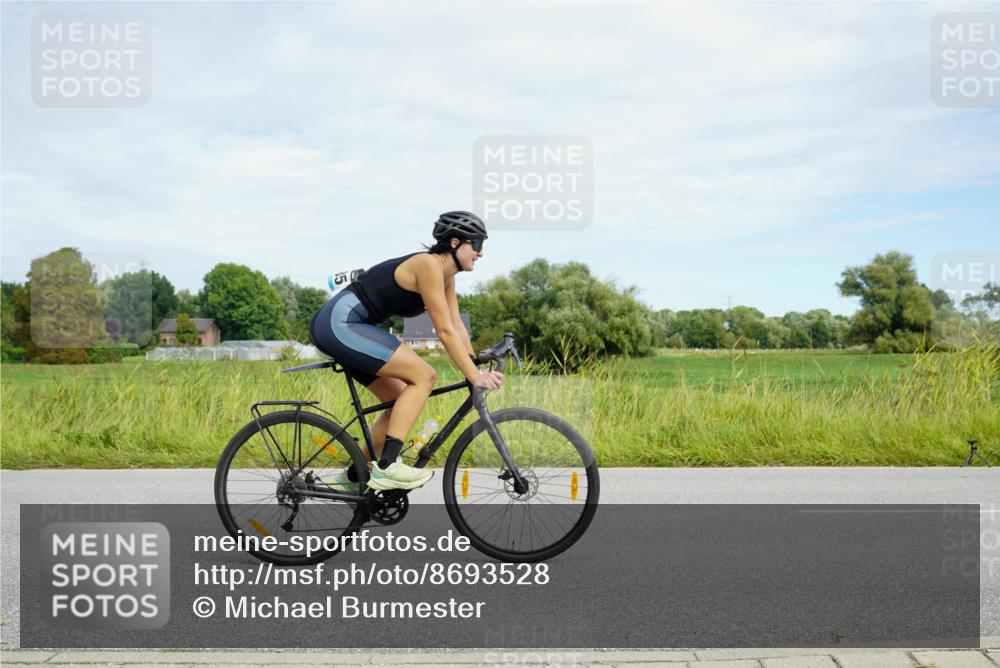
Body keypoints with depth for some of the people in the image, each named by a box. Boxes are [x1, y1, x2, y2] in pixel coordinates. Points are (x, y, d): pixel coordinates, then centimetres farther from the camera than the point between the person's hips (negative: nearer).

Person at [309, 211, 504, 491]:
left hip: (350, 328, 10)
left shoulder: (446, 275, 13)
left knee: (402, 399, 11)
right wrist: (475, 377, -19)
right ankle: (387, 467, -16)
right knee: (424, 376, -15)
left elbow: (457, 328, 13)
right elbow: (445, 331, -19)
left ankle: (353, 477, 19)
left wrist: (477, 367, 7)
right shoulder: (428, 264, -16)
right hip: (339, 323, -10)